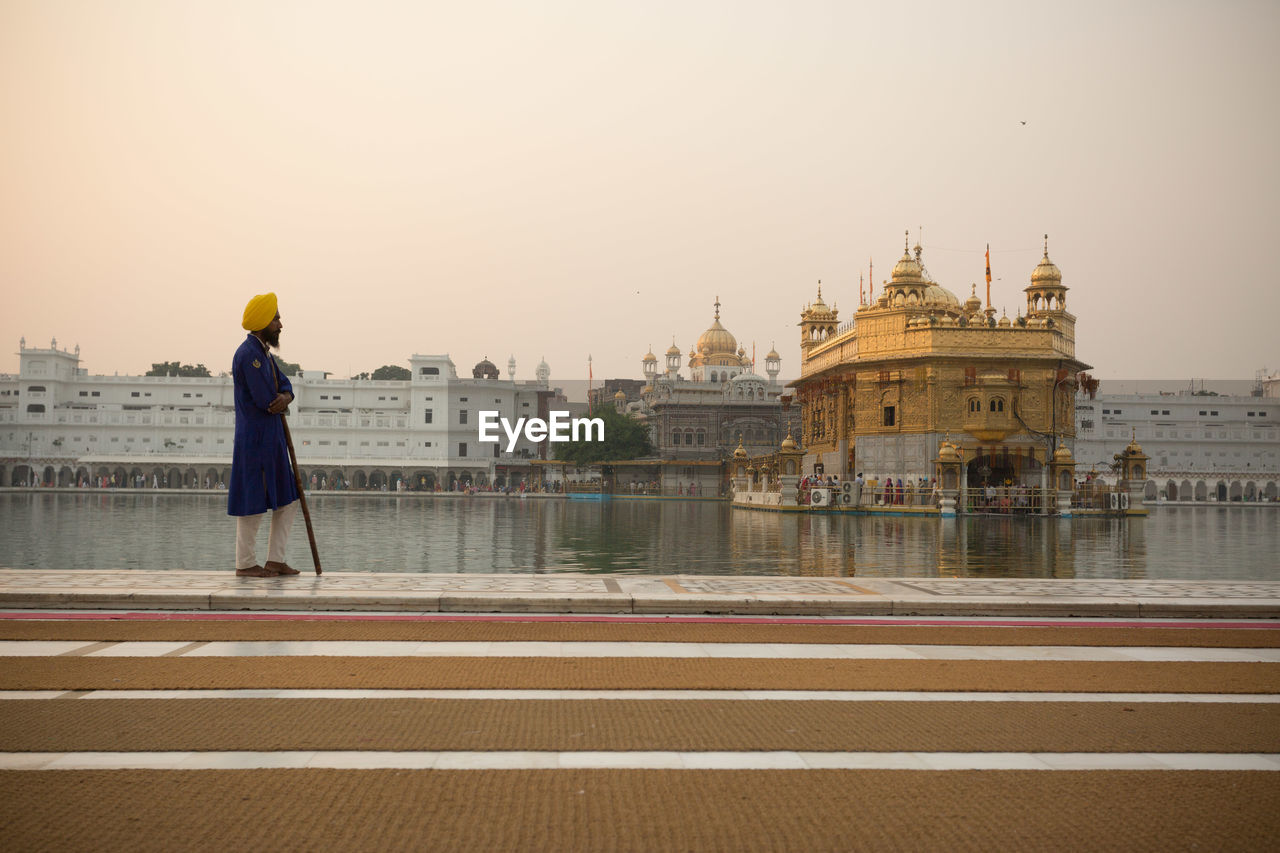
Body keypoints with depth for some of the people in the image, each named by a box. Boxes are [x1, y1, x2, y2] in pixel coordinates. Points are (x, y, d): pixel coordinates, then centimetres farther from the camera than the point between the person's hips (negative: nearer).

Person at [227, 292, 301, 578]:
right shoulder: (249, 354, -17)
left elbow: (285, 385, 12)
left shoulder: (263, 352, 15)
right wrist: (280, 402, 3)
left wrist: (284, 397, -12)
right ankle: (245, 564, 10)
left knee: (287, 500, 11)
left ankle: (275, 559, 16)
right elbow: (265, 400, -20)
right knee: (254, 503, -1)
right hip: (255, 439, -10)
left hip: (272, 439, 10)